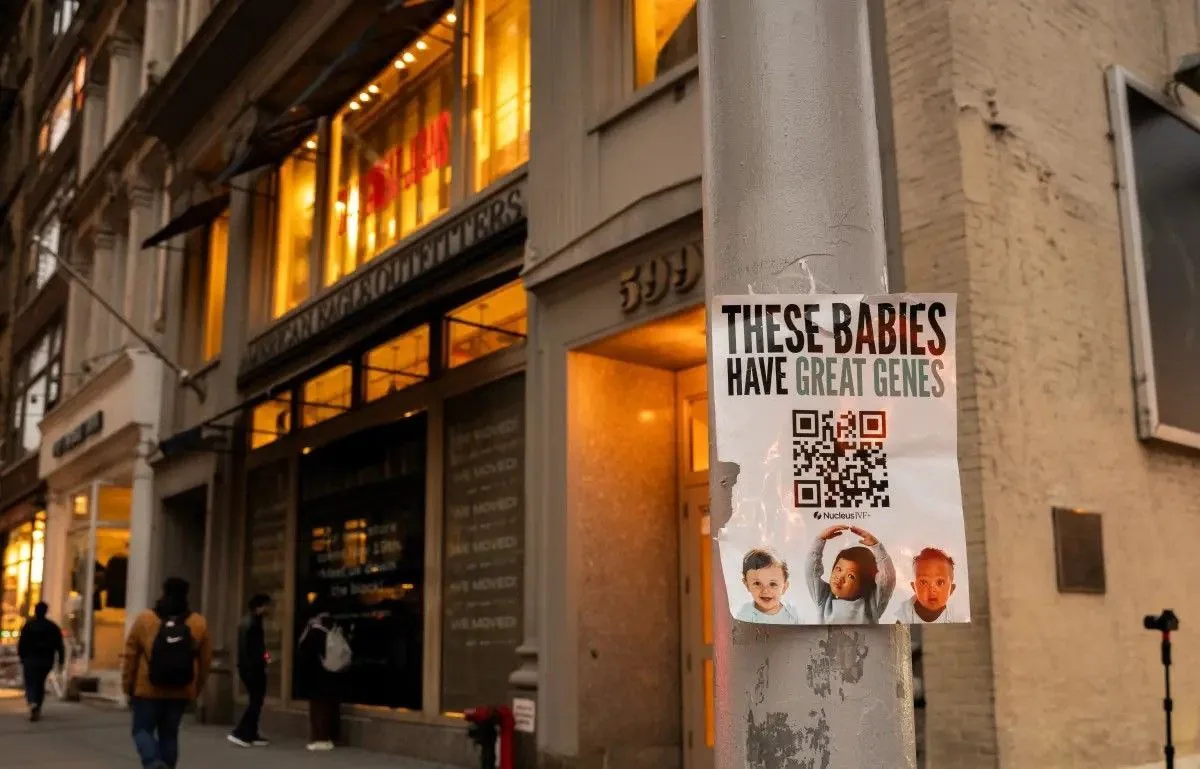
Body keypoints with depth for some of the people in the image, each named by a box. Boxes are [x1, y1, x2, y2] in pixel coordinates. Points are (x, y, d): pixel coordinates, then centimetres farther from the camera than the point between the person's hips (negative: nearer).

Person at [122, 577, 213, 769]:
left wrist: (128, 688, 9)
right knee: (169, 733, 14)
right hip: (181, 691, 2)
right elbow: (205, 662, 5)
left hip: (147, 690, -2)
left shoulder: (144, 619, -5)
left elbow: (131, 657, -1)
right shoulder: (199, 624, 0)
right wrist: (196, 690, 17)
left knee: (143, 730, 9)